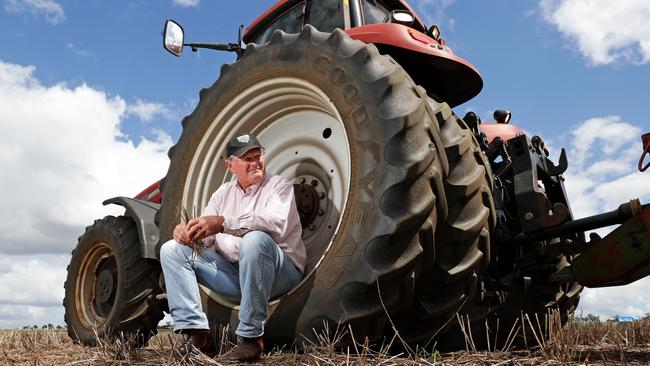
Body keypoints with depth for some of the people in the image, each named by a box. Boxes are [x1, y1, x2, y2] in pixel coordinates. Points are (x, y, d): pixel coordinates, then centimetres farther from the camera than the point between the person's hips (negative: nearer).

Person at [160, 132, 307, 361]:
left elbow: (276, 224, -22)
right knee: (171, 250, -2)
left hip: (280, 271, -5)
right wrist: (186, 231, -15)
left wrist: (223, 223, -31)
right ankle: (194, 330, -10)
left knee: (255, 239, -38)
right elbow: (205, 237, 9)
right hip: (233, 273, 5)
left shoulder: (278, 186, -1)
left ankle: (251, 336, -26)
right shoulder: (223, 194, 16)